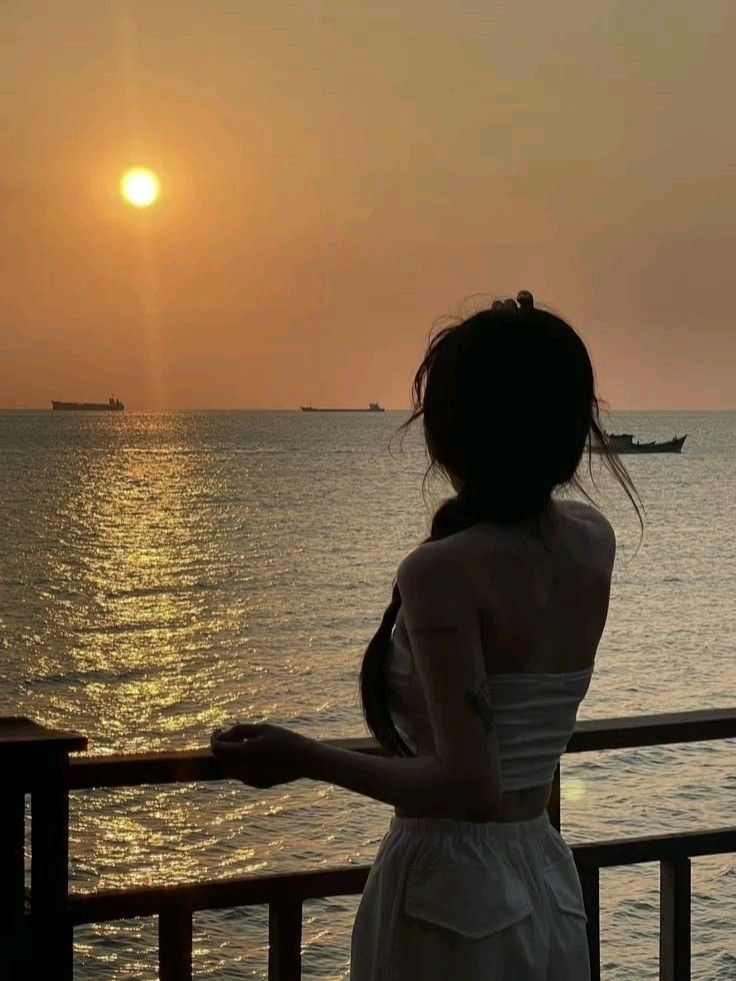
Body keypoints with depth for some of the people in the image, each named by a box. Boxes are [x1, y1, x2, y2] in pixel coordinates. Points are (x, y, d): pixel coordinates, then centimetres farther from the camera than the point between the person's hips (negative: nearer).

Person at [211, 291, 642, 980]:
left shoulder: (443, 572, -21)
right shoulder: (594, 542, -2)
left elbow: (469, 786, -25)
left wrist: (304, 758, -17)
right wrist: (534, 364, 21)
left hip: (449, 898, -7)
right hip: (550, 889, 7)